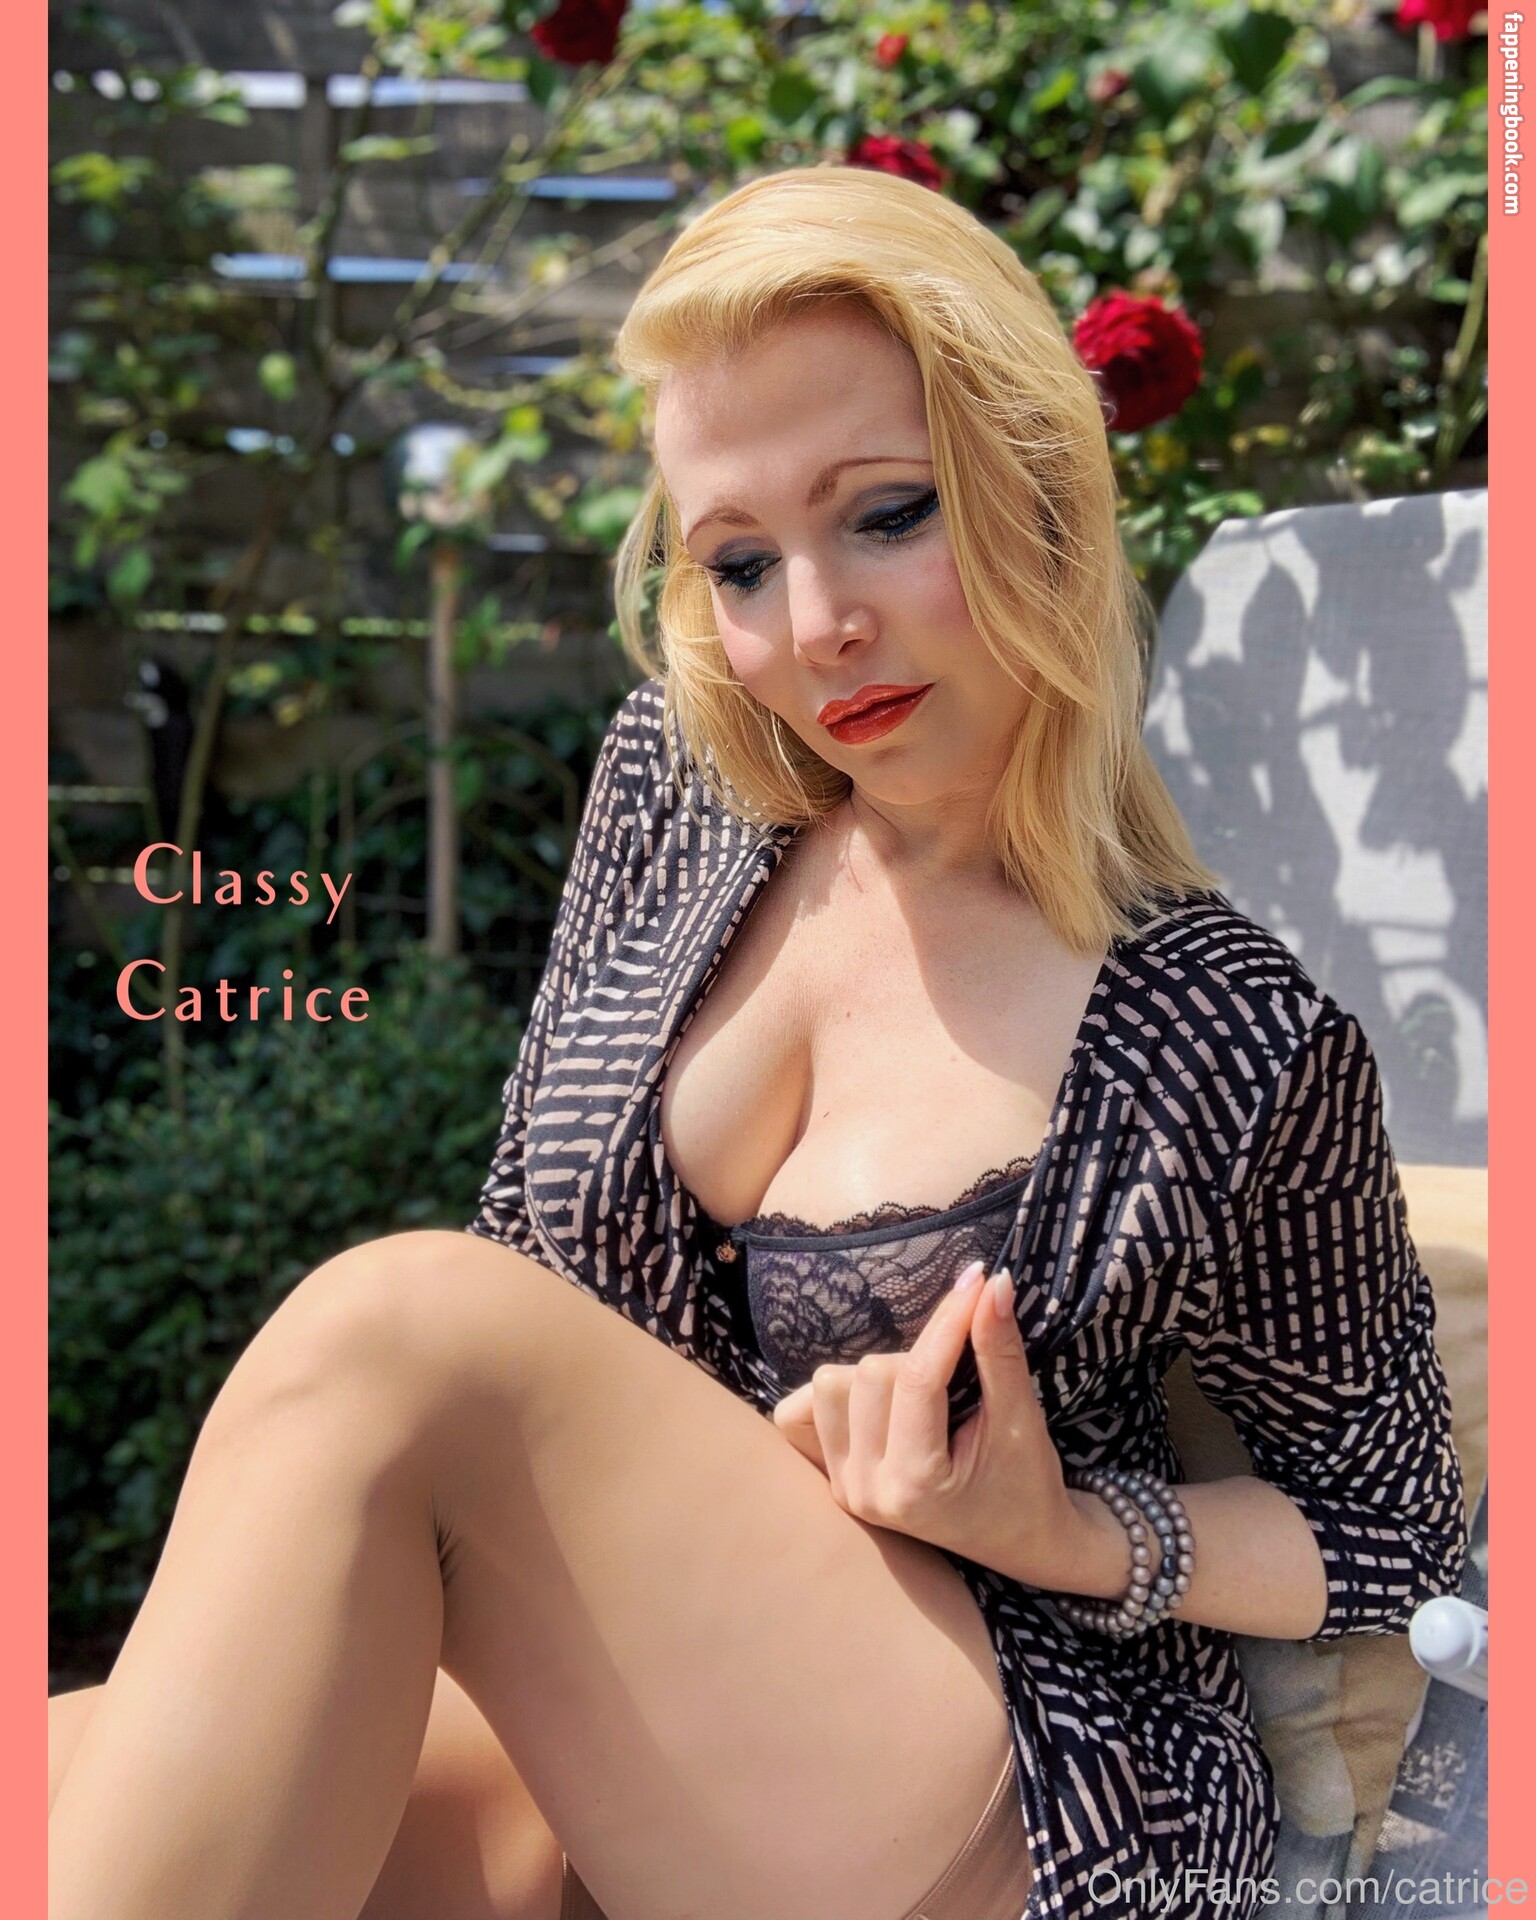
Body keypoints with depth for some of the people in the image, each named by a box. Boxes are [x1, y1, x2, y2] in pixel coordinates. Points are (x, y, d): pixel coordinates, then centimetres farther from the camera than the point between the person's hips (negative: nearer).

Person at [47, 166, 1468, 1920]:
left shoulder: (1238, 1041, -12)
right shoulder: (672, 786, 2)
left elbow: (1390, 1530, 2)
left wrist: (1068, 1537, -16)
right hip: (592, 1758, 4)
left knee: (388, 1328, -28)